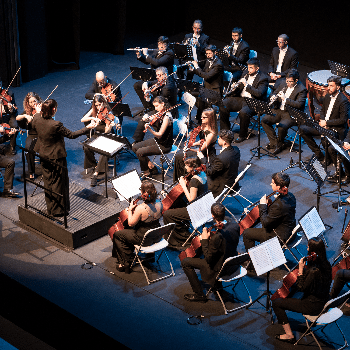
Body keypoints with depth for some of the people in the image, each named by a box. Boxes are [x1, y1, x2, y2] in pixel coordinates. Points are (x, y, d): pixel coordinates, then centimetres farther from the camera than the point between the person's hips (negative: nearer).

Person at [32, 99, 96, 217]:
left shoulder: (37, 119, -13)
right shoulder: (56, 125, -31)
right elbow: (72, 135, -22)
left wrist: (40, 113, 22)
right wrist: (87, 128, -15)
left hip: (43, 156, 7)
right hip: (56, 157, -7)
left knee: (48, 181, 21)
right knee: (58, 182, 11)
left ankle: (50, 208, 34)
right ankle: (58, 210, 22)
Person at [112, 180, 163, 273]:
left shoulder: (140, 208, -32)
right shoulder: (159, 204, -12)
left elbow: (131, 224, -19)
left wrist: (130, 209, -7)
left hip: (144, 239, -7)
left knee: (117, 235, 14)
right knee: (129, 231, 33)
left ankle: (124, 263, 22)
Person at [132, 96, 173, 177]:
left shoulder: (166, 117, -24)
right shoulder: (159, 114, 3)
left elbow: (159, 135, -27)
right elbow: (151, 123, 11)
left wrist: (149, 128, -40)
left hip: (164, 145, -10)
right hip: (156, 140, 10)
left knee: (140, 152, -18)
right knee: (135, 147, 7)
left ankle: (146, 172, 5)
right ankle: (151, 166, 11)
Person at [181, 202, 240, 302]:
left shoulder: (217, 236, -35)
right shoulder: (235, 227, -11)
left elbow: (208, 258, -24)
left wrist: (204, 240, -15)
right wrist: (209, 238, 3)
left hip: (219, 270, -8)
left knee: (185, 262, 3)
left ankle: (199, 295, 9)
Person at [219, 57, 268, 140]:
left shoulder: (263, 78, -5)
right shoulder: (246, 75, 17)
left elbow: (259, 93, -18)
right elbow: (239, 87, 24)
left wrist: (246, 85, -20)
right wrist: (234, 88, -1)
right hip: (241, 98, 7)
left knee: (243, 113, -38)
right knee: (223, 105, -14)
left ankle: (243, 135, -15)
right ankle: (225, 130, 0)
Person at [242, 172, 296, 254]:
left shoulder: (279, 204, -36)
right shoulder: (290, 196, -6)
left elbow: (265, 222, -25)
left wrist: (263, 205, -17)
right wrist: (269, 203, 1)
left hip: (280, 236, -9)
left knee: (246, 233, 3)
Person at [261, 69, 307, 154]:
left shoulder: (302, 90, -11)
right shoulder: (283, 84, 10)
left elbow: (299, 105, -22)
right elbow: (274, 93, 20)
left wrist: (285, 99, -27)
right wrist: (273, 97, -6)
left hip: (291, 114, -7)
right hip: (279, 111, 7)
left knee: (282, 126, -31)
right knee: (264, 120, -11)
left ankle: (280, 143, -1)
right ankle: (274, 142, -1)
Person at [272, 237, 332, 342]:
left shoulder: (314, 271, -32)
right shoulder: (326, 265, -6)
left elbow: (301, 288, -22)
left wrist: (300, 270, -20)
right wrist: (305, 268, 0)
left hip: (312, 306, -9)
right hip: (322, 301, 9)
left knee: (276, 303, -2)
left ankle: (289, 335, 4)